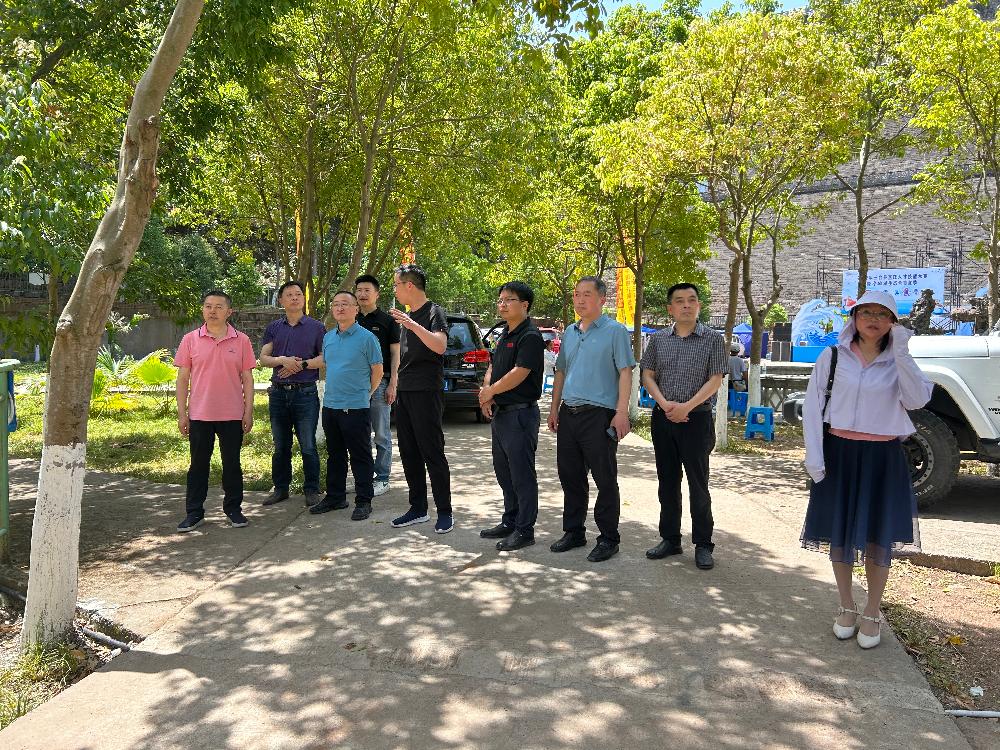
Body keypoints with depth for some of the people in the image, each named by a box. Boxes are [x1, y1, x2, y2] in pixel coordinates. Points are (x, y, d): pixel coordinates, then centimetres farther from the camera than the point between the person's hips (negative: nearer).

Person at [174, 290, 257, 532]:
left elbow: (247, 379, 3)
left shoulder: (241, 341, 1)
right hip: (199, 415, 0)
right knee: (198, 465, 9)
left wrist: (249, 412, -2)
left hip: (232, 415, 0)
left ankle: (233, 509, 22)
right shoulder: (190, 340, 2)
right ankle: (194, 513, 19)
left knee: (232, 464, 9)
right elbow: (182, 379, 4)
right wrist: (181, 413, 0)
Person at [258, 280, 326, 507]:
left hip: (305, 393, -3)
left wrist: (301, 365, -13)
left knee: (308, 446, -1)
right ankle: (280, 488, 22)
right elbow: (263, 358, 5)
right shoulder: (273, 328, 11)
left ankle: (311, 489, 10)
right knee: (280, 446, 11)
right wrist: (282, 360, -13)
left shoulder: (317, 327, 3)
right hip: (279, 393, 3)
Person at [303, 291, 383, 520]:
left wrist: (364, 394, 3)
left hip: (356, 407, -7)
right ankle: (335, 497, 28)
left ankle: (364, 501, 10)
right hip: (330, 405, 7)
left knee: (360, 457, 1)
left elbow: (377, 371, -3)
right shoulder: (328, 336, 11)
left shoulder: (366, 337, -8)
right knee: (334, 455, 16)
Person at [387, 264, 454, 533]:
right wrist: (397, 386, 19)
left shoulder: (434, 312, -7)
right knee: (409, 453, 10)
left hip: (426, 392, -8)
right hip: (405, 392, 8)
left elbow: (440, 346, -24)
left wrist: (412, 325, -31)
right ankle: (418, 509, 20)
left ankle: (445, 512, 5)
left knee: (432, 453, -4)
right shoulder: (407, 315, 17)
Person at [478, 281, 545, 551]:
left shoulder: (530, 336, -14)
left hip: (520, 414, -10)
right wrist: (486, 391, -2)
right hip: (500, 413, 10)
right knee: (503, 471, 17)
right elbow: (492, 367, 18)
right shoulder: (504, 335, 15)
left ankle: (524, 531, 9)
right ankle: (509, 522, 30)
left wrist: (490, 391, -9)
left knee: (522, 474, -1)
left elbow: (518, 374, -21)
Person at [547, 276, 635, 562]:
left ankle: (608, 539, 11)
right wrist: (554, 408, 15)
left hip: (599, 415, -7)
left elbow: (625, 373, -9)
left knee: (605, 480, 0)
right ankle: (573, 532, 26)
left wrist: (622, 412, -17)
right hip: (568, 414, 7)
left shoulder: (615, 331, -4)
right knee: (570, 477, 13)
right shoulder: (569, 333, 16)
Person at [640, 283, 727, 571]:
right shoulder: (658, 339, 8)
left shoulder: (712, 339, -1)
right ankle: (670, 539, 23)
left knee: (698, 484, 0)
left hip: (696, 418, -3)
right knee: (667, 482, 11)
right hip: (663, 417, 4)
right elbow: (647, 375, 7)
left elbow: (715, 380, -6)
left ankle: (703, 545, 11)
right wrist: (664, 404, -10)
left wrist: (686, 407, -16)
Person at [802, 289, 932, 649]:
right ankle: (846, 608, 27)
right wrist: (814, 456, -9)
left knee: (879, 537, 5)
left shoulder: (898, 363, 3)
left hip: (882, 458, 0)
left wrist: (901, 353, -21)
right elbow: (813, 405, -2)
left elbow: (917, 400, -15)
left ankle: (872, 615, 23)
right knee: (839, 532, 9)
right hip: (839, 453, 0)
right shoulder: (833, 357, 0)